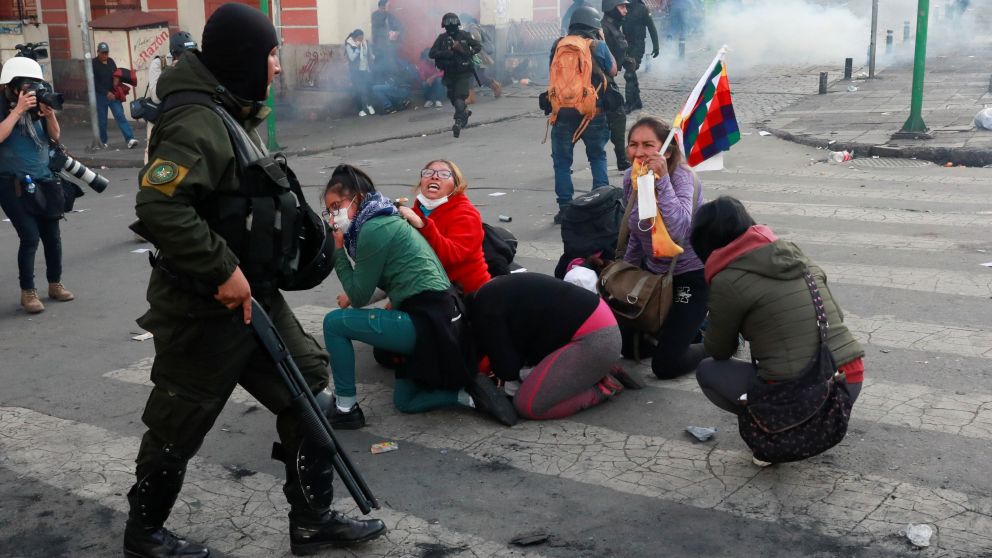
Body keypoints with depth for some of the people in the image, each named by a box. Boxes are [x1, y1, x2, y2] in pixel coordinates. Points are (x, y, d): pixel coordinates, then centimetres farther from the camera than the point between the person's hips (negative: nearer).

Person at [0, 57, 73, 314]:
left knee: (52, 235, 7)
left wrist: (49, 113, -11)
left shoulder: (37, 106, 6)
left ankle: (55, 284, 24)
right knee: (30, 237, -11)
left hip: (44, 180, 5)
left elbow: (55, 136, 6)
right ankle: (27, 292, 2)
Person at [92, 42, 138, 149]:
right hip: (100, 96, -3)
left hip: (113, 94, 3)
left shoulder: (111, 61, 8)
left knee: (120, 116, -9)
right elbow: (94, 82, -13)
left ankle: (129, 139, -19)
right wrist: (106, 93, -20)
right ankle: (103, 141, 20)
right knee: (102, 120, 5)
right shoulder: (93, 64, -7)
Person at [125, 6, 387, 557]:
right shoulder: (196, 123, -22)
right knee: (181, 421, 7)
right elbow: (158, 204, -33)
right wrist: (222, 270, -29)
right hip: (203, 308, -9)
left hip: (252, 293, 10)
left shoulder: (234, 114, 10)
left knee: (305, 383, 10)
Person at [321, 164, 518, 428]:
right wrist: (352, 298, 9)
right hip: (444, 318, 11)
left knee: (334, 323, -4)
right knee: (404, 401, 24)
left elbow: (359, 297, -6)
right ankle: (470, 392, 8)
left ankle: (346, 408, 3)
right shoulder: (387, 221, 18)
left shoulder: (373, 229, -12)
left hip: (428, 322, -11)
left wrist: (338, 250, -2)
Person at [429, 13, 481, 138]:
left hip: (463, 72, -3)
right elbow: (432, 53, -12)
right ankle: (464, 113, 41)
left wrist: (469, 52, -11)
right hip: (449, 74, 3)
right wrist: (449, 52, -23)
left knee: (460, 97, -18)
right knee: (453, 98, 14)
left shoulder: (464, 36, -2)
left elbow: (478, 46, 9)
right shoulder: (442, 38, -1)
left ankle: (458, 122, -20)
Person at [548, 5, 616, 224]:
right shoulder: (598, 46, -3)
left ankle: (565, 208, 4)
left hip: (562, 111, 1)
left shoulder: (557, 45, 4)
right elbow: (612, 71, 11)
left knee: (562, 161, 9)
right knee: (597, 157, 18)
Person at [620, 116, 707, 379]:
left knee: (665, 365, -10)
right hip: (653, 271, 7)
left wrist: (662, 179, -44)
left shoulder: (681, 177, -24)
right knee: (628, 345, 14)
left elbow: (679, 231, -43)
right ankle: (690, 324, 33)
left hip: (691, 275, -7)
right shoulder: (631, 179, -5)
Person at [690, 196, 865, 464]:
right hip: (852, 381, 6)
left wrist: (710, 330, 29)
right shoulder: (796, 254, 11)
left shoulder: (728, 281, -6)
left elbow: (719, 351, 7)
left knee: (707, 371, 16)